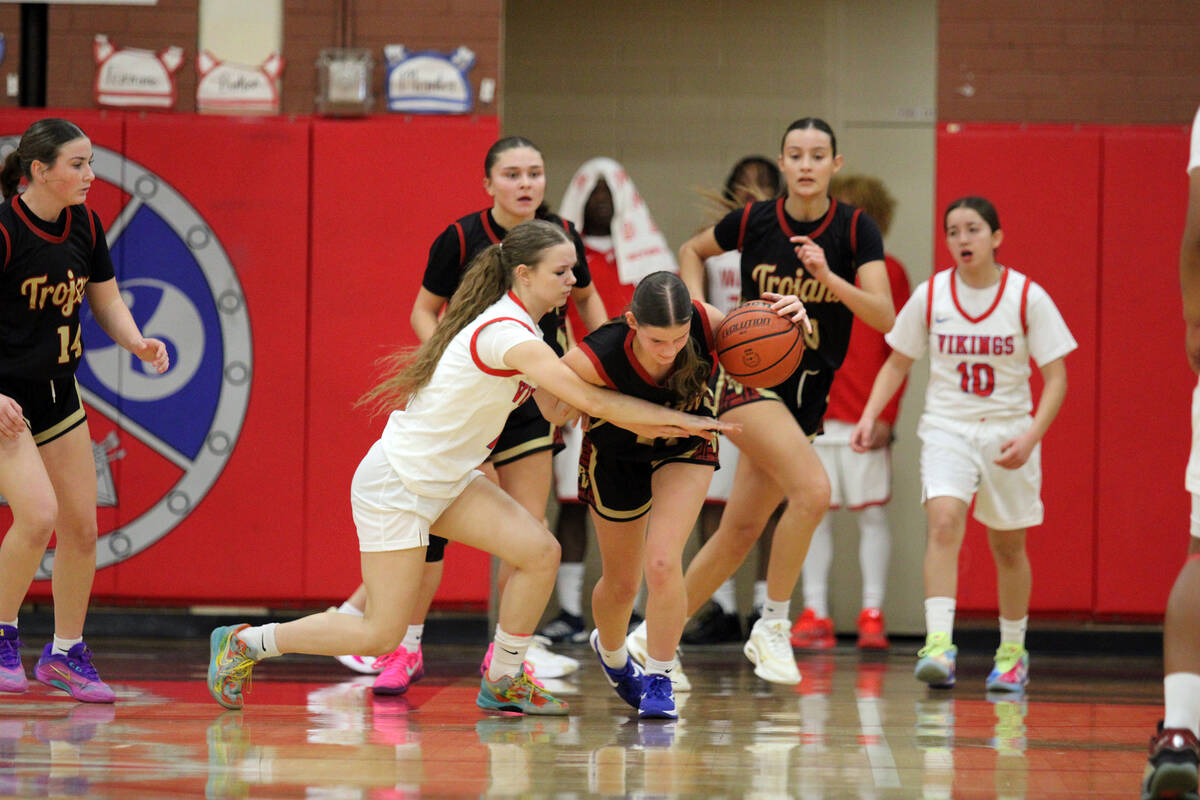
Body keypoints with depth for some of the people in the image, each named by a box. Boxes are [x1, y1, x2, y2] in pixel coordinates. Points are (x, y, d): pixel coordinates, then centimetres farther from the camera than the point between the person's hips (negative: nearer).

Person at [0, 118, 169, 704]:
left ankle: (66, 653, 20)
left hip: (58, 393, 7)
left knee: (82, 526, 5)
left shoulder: (85, 226, 1)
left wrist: (137, 342, -8)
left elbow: (106, 303, 12)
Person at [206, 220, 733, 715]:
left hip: (445, 481, 9)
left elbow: (559, 409, 3)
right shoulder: (505, 333, -26)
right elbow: (588, 398, -33)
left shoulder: (516, 327, 5)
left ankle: (502, 683, 8)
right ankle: (244, 643, 11)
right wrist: (677, 420, -29)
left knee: (540, 551, -7)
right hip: (395, 485, -9)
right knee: (381, 636, -6)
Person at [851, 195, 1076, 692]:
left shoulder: (1028, 297, -8)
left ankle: (1013, 652, 31)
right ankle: (938, 645, -33)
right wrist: (870, 416, -7)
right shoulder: (930, 295, -3)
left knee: (1008, 547, 12)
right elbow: (897, 364, 9)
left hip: (1008, 433, 0)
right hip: (946, 428, 0)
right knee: (944, 522, -23)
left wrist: (1031, 436, -20)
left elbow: (1056, 376, -6)